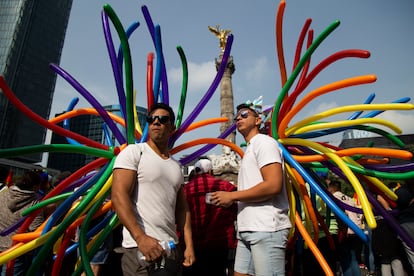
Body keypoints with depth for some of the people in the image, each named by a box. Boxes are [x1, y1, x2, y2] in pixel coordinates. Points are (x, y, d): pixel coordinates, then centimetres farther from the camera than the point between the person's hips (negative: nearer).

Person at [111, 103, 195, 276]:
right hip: (140, 247, -6)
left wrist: (189, 245, 6)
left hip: (172, 248, 6)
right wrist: (141, 238, -22)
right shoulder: (133, 152, -3)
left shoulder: (176, 166, 14)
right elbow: (118, 196, -13)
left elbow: (182, 208, 14)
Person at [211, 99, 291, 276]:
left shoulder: (264, 142, -5)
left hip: (266, 228, -9)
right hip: (248, 228, 9)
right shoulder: (250, 149, 22)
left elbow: (273, 186, -19)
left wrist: (232, 196, -13)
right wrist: (231, 200, 7)